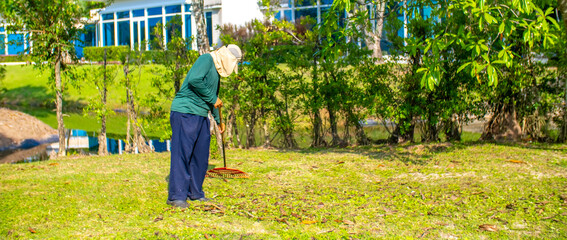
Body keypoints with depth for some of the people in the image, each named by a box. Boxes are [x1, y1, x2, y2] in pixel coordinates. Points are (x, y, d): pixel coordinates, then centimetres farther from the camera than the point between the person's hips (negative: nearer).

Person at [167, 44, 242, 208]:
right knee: (182, 154, -9)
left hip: (201, 116, 10)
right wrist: (213, 99, -13)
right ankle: (176, 196, -9)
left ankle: (195, 193, 18)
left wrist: (218, 120, 44)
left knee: (200, 156, 10)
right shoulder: (206, 59, -6)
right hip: (185, 112, -10)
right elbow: (194, 80, -23)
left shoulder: (216, 71, 23)